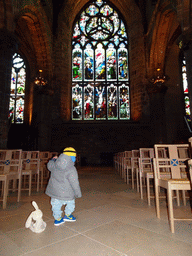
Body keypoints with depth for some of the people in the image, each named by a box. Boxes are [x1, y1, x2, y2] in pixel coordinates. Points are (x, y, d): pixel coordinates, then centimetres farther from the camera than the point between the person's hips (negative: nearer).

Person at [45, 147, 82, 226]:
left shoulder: (55, 164, -7)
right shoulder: (71, 169, -23)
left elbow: (49, 165, 17)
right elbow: (75, 183, -19)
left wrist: (53, 159, 36)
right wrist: (78, 194, -5)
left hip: (54, 190, 5)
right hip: (66, 193, -5)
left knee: (56, 204, 21)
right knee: (70, 203, 21)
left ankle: (57, 219, 35)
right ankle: (68, 215, 38)